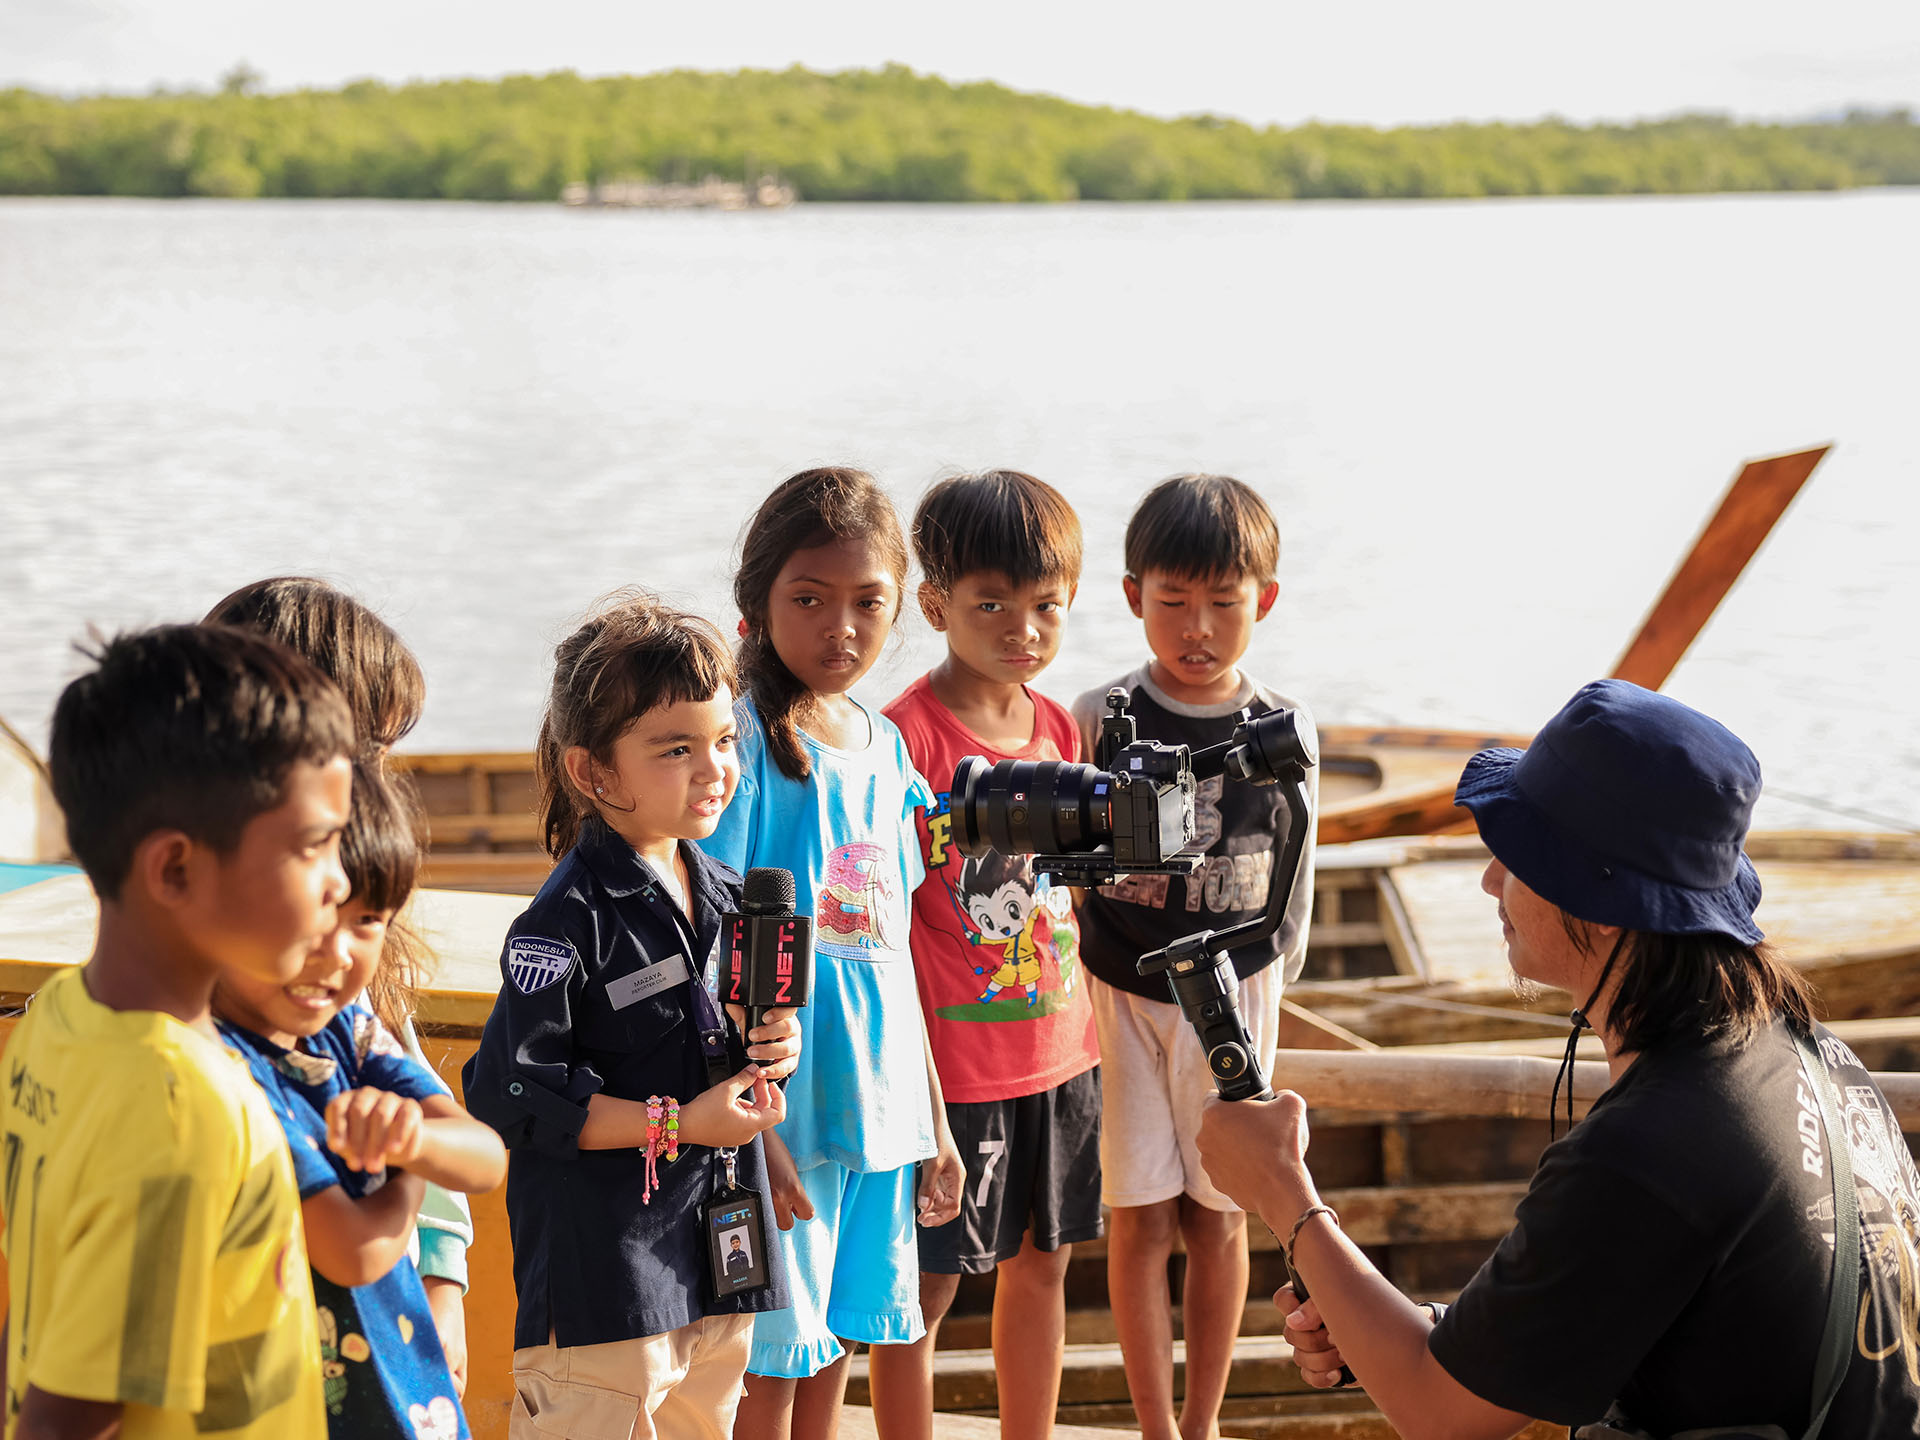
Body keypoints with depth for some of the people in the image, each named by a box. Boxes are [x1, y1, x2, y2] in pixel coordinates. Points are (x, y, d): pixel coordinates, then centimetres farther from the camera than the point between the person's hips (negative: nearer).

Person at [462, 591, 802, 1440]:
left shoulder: (727, 898, 9)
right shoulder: (568, 920, -15)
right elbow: (508, 1093, -20)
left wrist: (769, 1053, 0)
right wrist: (678, 1126, -18)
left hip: (719, 1269, 8)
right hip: (602, 1284, -7)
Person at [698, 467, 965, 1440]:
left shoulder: (883, 743, 8)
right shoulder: (744, 737, -12)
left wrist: (934, 1120, 16)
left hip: (880, 1102, 6)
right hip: (780, 1105, -6)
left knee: (834, 1346, 15)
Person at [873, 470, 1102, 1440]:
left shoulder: (1060, 729, 7)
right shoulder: (907, 733, -14)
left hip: (1059, 1051, 7)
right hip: (950, 1061, -7)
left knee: (1042, 1264, 16)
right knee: (923, 1286, 3)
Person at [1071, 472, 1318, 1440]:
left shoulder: (1284, 732, -3)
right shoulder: (1100, 718, -6)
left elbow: (1296, 872, 8)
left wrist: (1272, 977, 11)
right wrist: (1085, 981, 2)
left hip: (1236, 995, 1)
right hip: (1119, 994, -1)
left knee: (1219, 1215, 8)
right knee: (1139, 1215, 3)